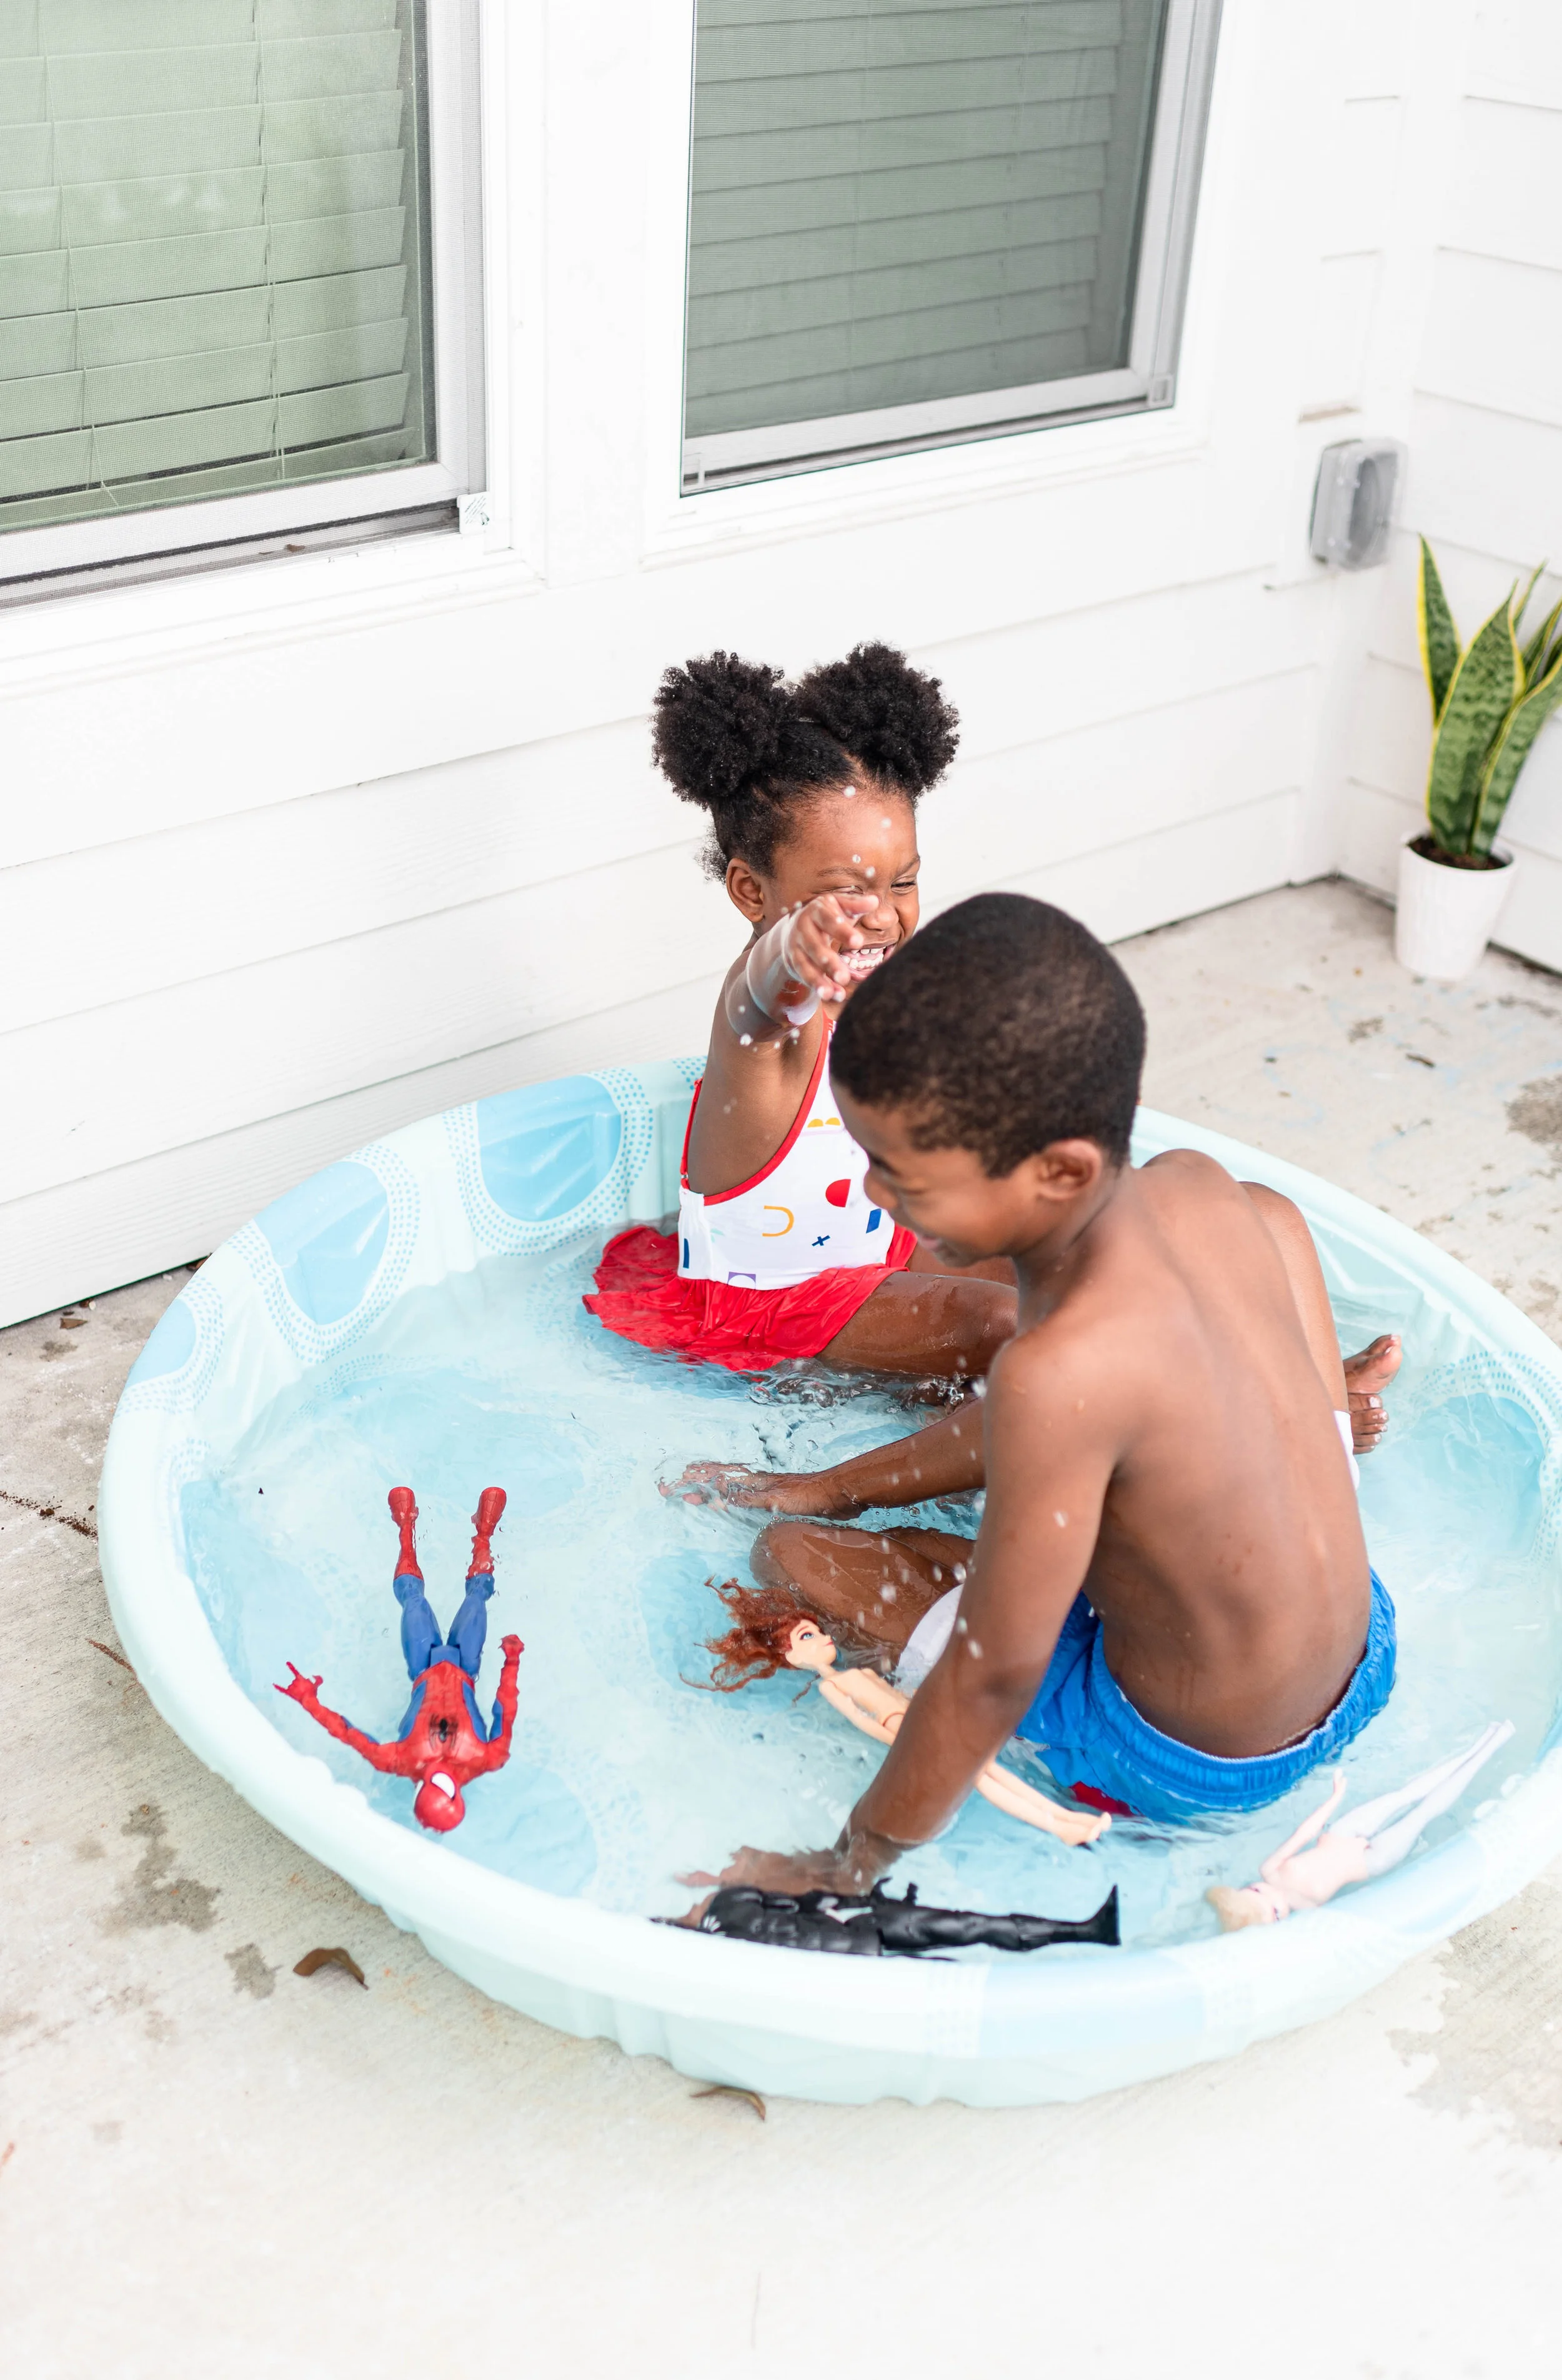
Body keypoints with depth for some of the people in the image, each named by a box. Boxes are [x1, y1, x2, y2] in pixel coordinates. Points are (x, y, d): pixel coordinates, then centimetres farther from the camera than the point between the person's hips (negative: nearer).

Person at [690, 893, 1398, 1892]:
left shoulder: (1063, 1371, -35)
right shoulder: (1198, 1185, -14)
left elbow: (993, 1673, -25)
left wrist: (851, 1866, -10)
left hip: (1190, 1763, -7)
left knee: (791, 1555, 0)